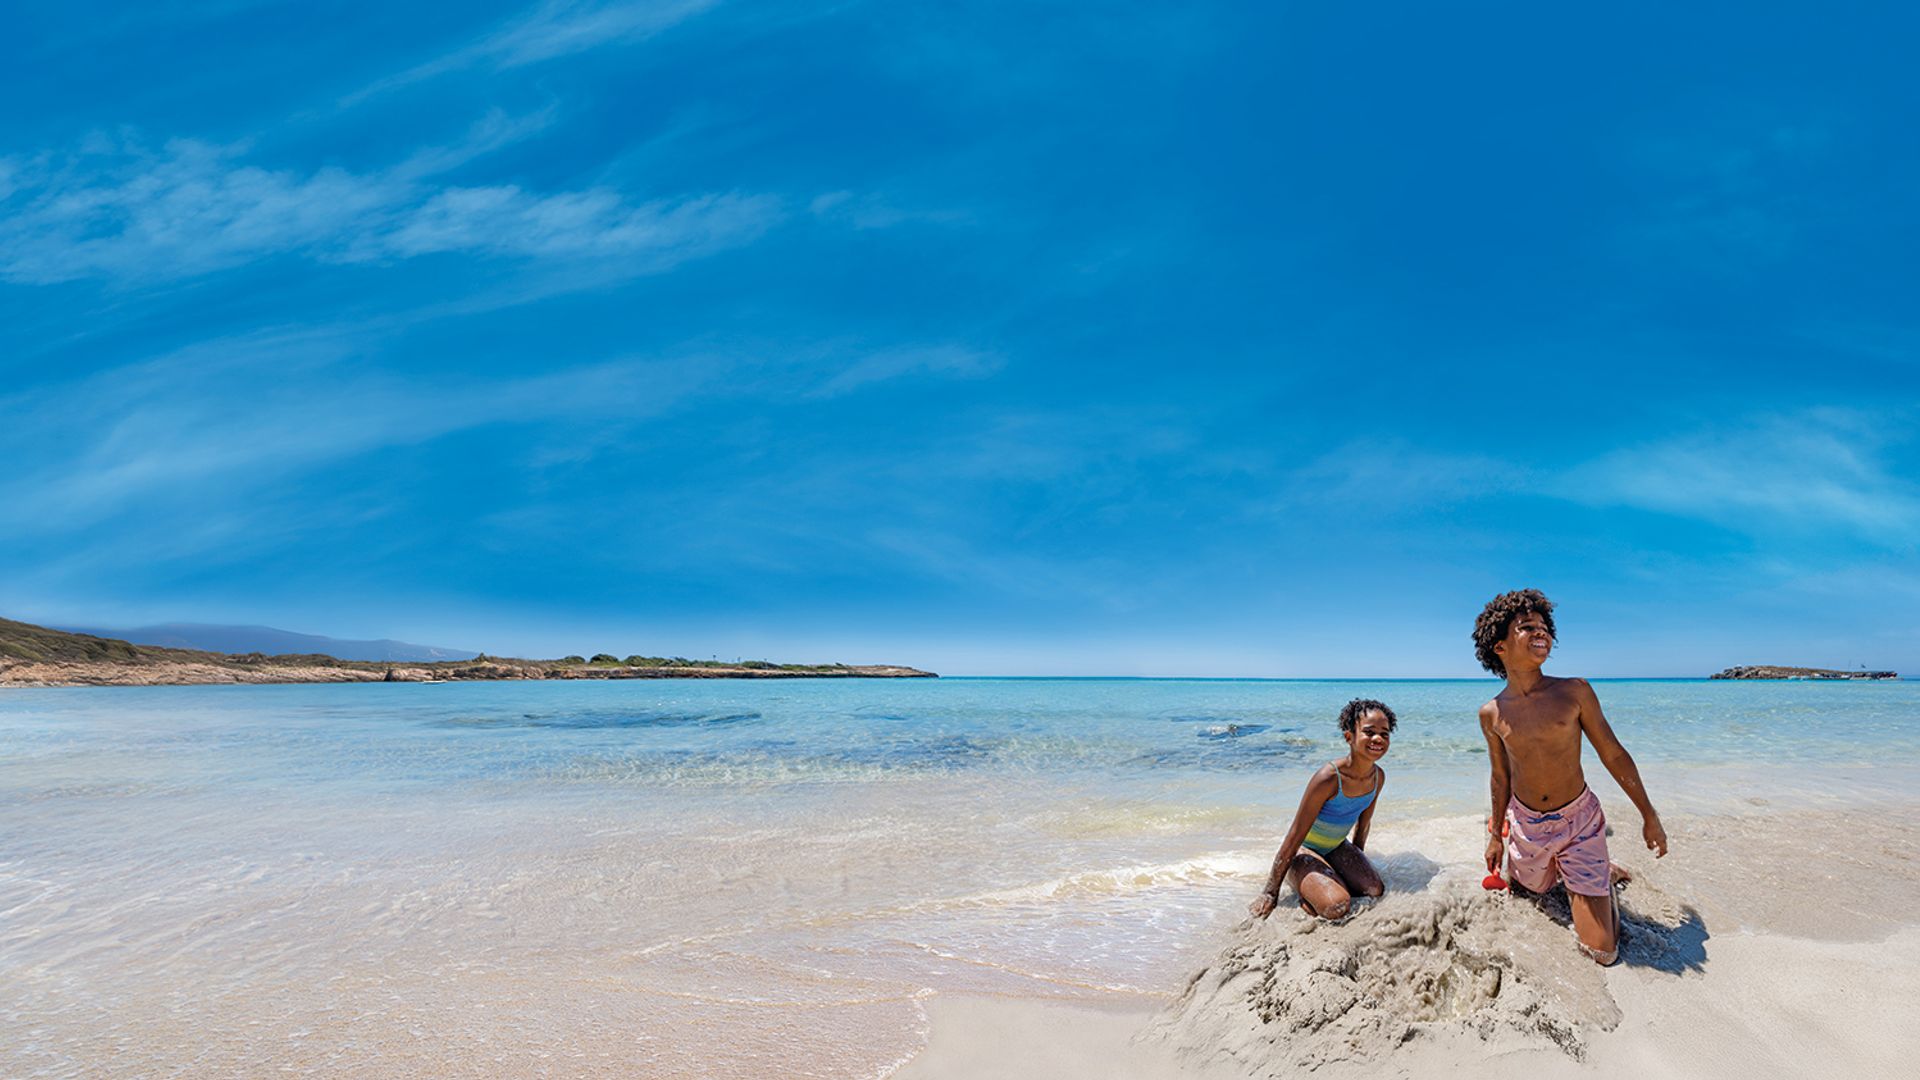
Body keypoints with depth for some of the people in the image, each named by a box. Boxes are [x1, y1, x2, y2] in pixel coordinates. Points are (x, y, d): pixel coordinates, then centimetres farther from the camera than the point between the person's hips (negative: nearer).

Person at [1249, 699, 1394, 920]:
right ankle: (1305, 888, 6)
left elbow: (1363, 824, 10)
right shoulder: (1329, 778, -31)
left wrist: (1357, 863, 22)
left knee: (1376, 891, -12)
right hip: (1304, 850, -7)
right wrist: (1270, 892, -20)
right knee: (1337, 906, -26)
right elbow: (1295, 836, -25)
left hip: (1336, 847, 7)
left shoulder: (1378, 776, -9)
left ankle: (1318, 885, 12)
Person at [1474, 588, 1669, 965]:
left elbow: (1613, 754, -2)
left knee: (1601, 952, -1)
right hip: (1526, 825, 2)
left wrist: (1649, 815, 2)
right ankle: (1599, 872, 47)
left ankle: (1601, 874, 28)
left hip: (1580, 822, -2)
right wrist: (1495, 834, 15)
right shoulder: (1491, 714, -6)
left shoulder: (1575, 692, -11)